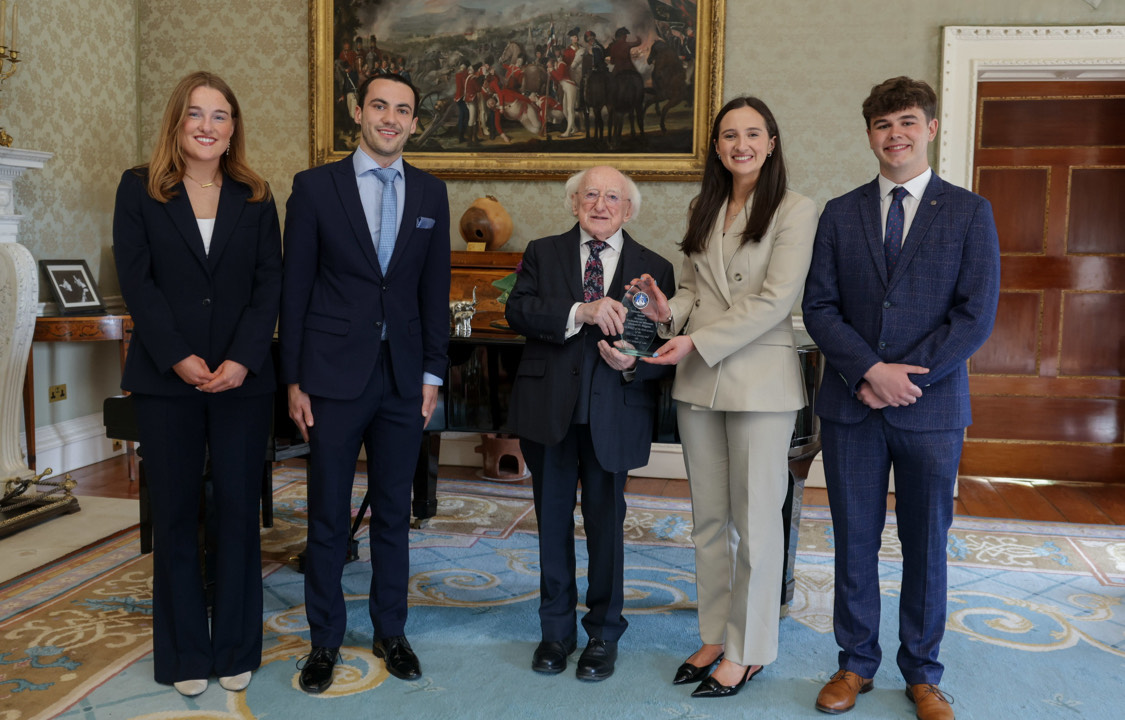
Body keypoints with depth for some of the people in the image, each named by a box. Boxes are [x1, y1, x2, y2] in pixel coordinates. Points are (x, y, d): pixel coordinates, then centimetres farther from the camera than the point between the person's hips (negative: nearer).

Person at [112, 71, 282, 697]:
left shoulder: (255, 197, 8)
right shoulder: (140, 189, 5)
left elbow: (269, 284, 1)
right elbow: (136, 280, -3)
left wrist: (243, 360, -11)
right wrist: (179, 358, -12)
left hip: (244, 376, 1)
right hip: (167, 377, -1)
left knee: (239, 509, 5)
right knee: (176, 512, 6)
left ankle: (236, 648, 19)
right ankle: (186, 654, 20)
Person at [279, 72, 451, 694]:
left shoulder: (431, 193, 7)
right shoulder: (315, 186, -1)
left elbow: (435, 289, 9)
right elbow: (295, 289, -1)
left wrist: (432, 373, 4)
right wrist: (294, 380, -4)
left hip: (403, 379, 2)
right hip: (334, 375, -2)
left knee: (393, 512, 12)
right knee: (328, 515, 7)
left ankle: (390, 631, 28)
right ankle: (325, 639, 24)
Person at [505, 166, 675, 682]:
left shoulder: (653, 267, 5)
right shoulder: (543, 253, 7)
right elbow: (517, 311, -10)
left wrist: (634, 362, -21)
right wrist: (580, 311, -22)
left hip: (613, 414, -1)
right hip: (549, 408, 1)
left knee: (606, 523, 9)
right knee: (553, 521, 12)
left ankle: (603, 634, 28)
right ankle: (557, 630, 31)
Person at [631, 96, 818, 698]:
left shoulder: (794, 211, -5)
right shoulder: (705, 212, 14)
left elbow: (775, 299, -13)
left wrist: (700, 342, -17)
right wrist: (669, 311, -4)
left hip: (760, 382, -5)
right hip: (698, 380, 6)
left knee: (754, 523, 4)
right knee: (708, 519, 13)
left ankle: (747, 652, 18)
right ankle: (715, 636, 28)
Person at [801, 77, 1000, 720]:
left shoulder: (970, 213, 2)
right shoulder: (840, 214, 7)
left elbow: (976, 316, -5)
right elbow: (819, 307, 1)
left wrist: (907, 377, -13)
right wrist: (870, 372, -13)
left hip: (932, 407, -1)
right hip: (852, 403, 1)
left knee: (927, 545, 10)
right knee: (855, 541, 9)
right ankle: (857, 664, 25)